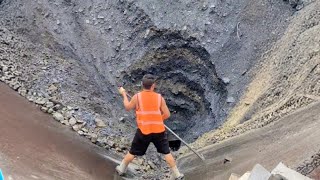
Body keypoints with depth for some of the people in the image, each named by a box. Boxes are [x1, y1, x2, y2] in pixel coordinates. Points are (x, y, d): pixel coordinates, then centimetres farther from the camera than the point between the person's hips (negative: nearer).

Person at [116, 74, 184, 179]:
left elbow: (127, 107, 9)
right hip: (159, 130, 0)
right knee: (166, 153, 12)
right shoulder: (159, 97, -5)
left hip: (143, 131, 0)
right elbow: (167, 114, -3)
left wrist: (124, 94, 22)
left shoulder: (137, 97, -8)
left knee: (133, 152, 17)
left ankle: (121, 169, 32)